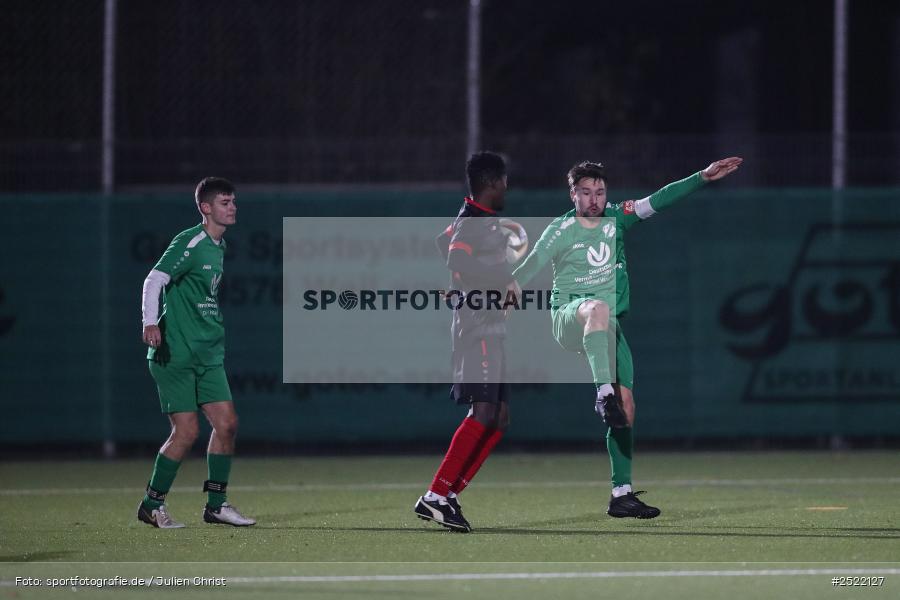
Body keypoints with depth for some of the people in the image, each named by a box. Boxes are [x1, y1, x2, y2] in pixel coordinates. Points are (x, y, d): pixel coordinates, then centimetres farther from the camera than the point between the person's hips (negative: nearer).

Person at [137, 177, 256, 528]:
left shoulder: (218, 247, 15)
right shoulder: (189, 243, -12)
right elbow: (154, 280, -21)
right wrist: (150, 322, -35)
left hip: (208, 354, 8)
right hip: (175, 354, -8)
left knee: (226, 423, 1)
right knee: (186, 431, -10)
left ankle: (216, 504, 11)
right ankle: (151, 505, 4)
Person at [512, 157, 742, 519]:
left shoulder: (616, 218, 7)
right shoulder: (561, 230, -4)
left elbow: (658, 201, 3)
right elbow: (528, 270, -3)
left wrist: (704, 177, -5)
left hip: (608, 328, 5)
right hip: (568, 317, -5)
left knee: (626, 407, -2)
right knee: (598, 309, -42)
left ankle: (621, 495, 3)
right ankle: (604, 394, -52)